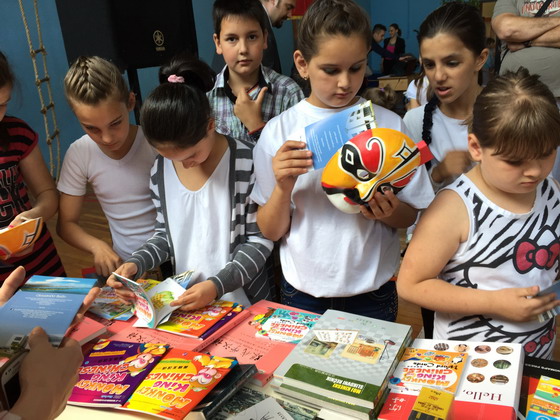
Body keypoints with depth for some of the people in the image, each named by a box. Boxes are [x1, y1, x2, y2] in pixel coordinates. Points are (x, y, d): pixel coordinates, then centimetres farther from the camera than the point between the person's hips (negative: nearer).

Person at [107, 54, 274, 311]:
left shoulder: (247, 163, -17)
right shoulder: (160, 171, -2)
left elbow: (260, 240, -12)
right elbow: (165, 234, 10)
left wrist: (217, 285, -22)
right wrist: (135, 263, -7)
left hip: (244, 299, -2)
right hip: (186, 301, 3)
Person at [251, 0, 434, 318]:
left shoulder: (389, 124, -7)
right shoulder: (279, 131, -8)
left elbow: (410, 218, 2)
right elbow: (271, 231, -4)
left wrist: (391, 212, -19)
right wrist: (283, 188, -22)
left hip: (371, 295, 1)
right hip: (303, 293, 0)